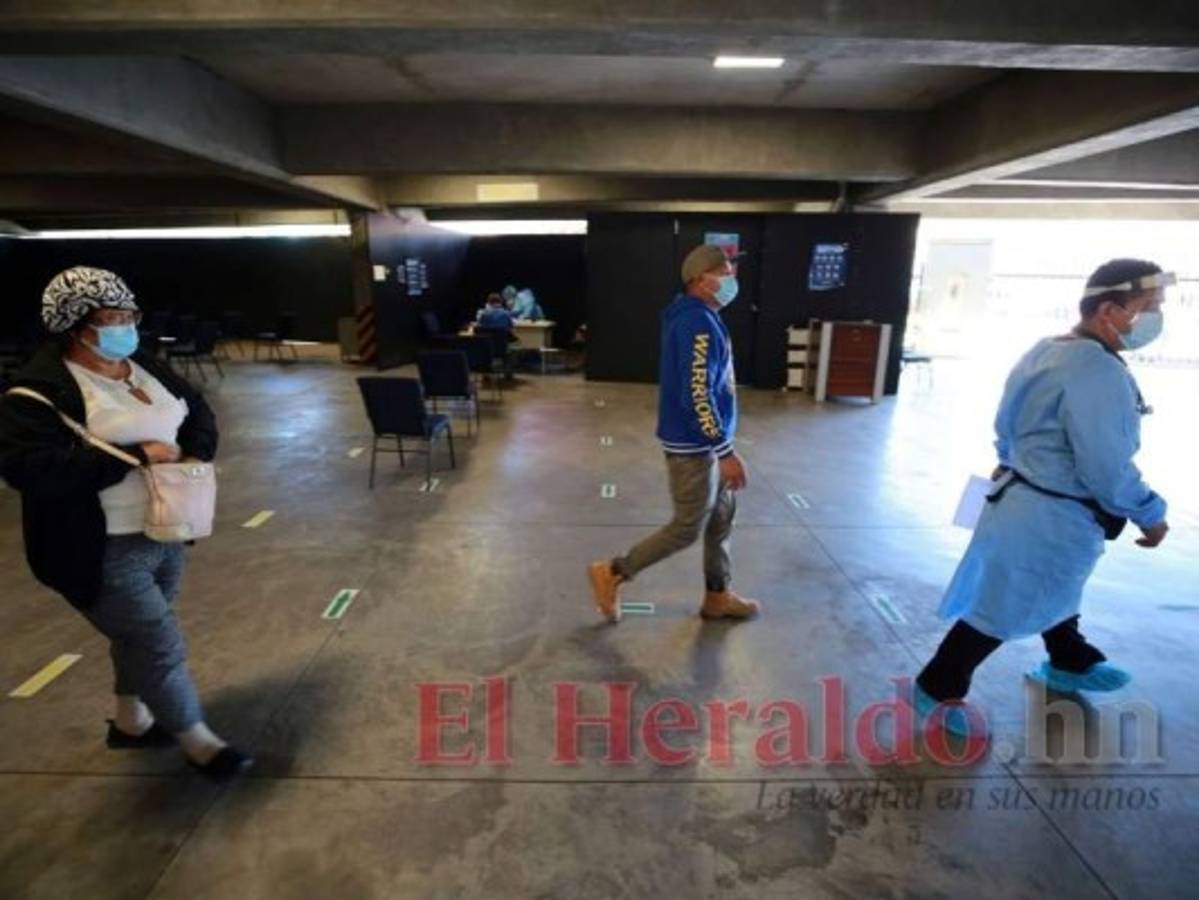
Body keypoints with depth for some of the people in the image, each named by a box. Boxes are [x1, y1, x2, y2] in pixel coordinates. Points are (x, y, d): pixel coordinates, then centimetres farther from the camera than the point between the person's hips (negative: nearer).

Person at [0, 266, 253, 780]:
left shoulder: (143, 369, 5)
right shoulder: (41, 390, -17)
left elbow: (199, 413, 12)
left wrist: (192, 454, -10)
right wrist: (136, 455, -27)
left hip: (164, 534, 8)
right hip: (104, 553, -8)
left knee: (138, 634, 24)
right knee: (160, 646, 0)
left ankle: (129, 722, 46)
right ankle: (199, 744, 19)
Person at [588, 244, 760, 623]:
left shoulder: (695, 316, 11)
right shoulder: (699, 323, -21)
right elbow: (697, 395, -27)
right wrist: (726, 453, -24)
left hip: (704, 442, 10)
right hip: (694, 446, -10)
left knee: (721, 518, 17)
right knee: (688, 528, 1)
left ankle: (718, 598, 31)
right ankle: (611, 574, 13)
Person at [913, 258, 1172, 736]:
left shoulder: (1046, 351, 4)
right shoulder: (1098, 370, -26)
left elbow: (1009, 429, 13)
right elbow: (1107, 469, -25)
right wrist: (1150, 514, -9)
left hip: (1027, 498, 11)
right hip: (1053, 515, -10)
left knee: (1054, 589, 31)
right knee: (1004, 608, 4)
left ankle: (1071, 664, 57)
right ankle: (937, 689, 18)